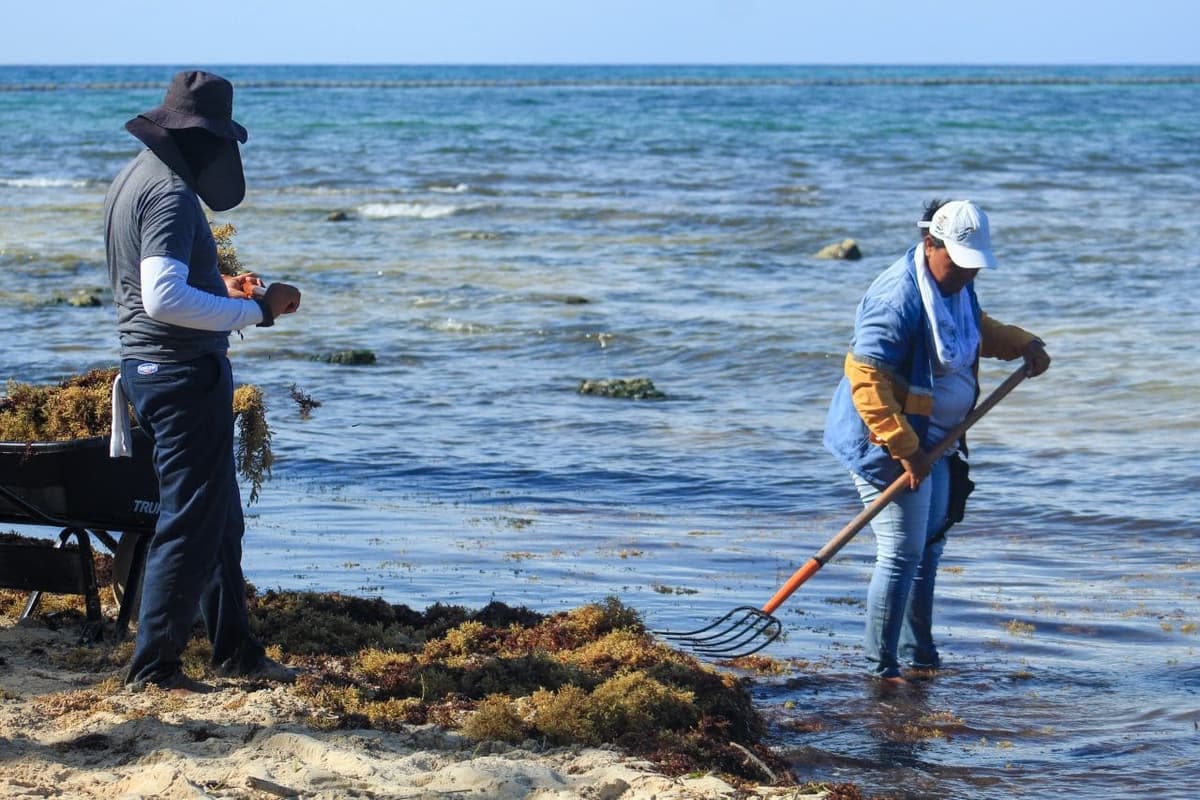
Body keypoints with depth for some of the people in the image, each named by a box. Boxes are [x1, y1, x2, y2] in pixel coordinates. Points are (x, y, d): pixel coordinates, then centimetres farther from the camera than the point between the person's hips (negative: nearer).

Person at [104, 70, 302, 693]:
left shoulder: (132, 180, 12)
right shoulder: (170, 193, -19)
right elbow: (164, 298, -30)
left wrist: (219, 286, 13)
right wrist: (254, 309, -23)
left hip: (145, 365, 11)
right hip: (183, 372, -11)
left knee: (221, 516, 18)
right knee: (191, 521, -4)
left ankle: (235, 650, 26)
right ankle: (153, 666, 1)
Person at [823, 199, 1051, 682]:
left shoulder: (957, 287, 5)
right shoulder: (898, 298, -26)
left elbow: (977, 329, 29)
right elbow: (866, 380, -30)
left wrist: (1024, 343, 11)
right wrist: (906, 450, -31)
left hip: (933, 442, 10)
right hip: (887, 444, -10)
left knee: (929, 547, 18)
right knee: (902, 554, -9)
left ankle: (919, 655, 32)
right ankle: (880, 669, -2)